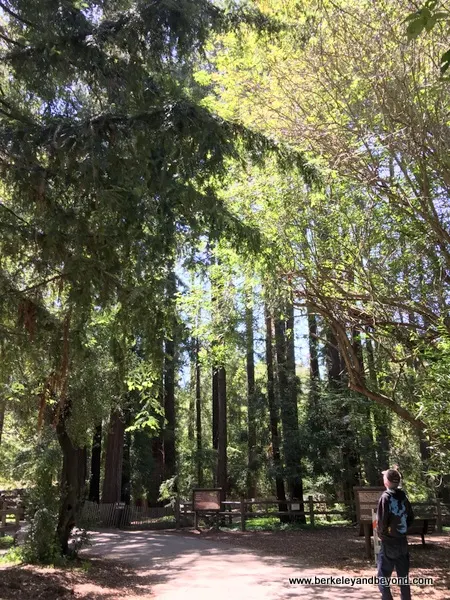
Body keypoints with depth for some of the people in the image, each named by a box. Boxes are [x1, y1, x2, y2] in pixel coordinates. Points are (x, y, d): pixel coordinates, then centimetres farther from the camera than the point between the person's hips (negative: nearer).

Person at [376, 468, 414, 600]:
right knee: (403, 578, 16)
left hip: (389, 543, -6)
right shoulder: (403, 497, 1)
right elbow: (411, 518, 8)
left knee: (383, 578, 4)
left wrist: (381, 532, 0)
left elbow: (382, 521, -19)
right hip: (403, 542, 6)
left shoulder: (386, 497, -17)